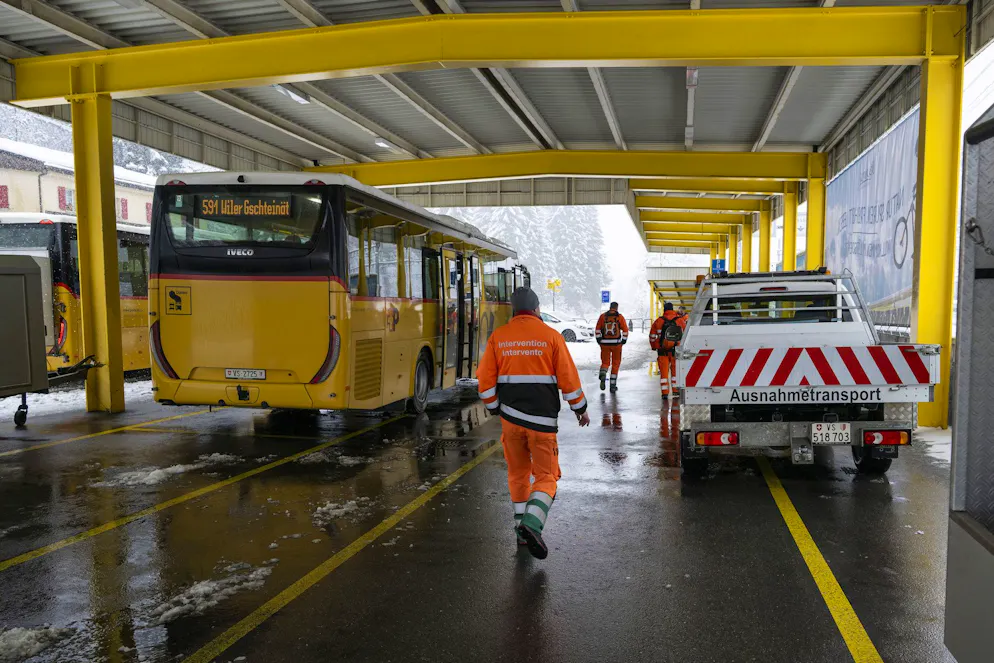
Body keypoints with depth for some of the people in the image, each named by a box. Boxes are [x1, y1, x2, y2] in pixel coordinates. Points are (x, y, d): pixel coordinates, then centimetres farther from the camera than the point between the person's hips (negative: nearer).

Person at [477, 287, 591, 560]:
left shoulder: (498, 337, 2)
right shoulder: (551, 336, -4)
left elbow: (485, 380, 2)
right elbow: (568, 378, -3)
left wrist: (495, 409, 17)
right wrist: (580, 409, 11)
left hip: (510, 417, 3)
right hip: (543, 419, -2)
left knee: (518, 473, 19)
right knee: (546, 476, 7)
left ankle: (522, 531, 24)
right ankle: (532, 524, -15)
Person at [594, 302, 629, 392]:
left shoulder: (603, 316, 4)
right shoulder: (620, 317, 0)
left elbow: (597, 329, 1)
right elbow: (625, 330, -3)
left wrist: (599, 340, 6)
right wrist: (624, 340, 7)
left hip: (605, 343, 1)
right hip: (616, 343, -1)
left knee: (605, 362, 11)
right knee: (615, 364, 11)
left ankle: (603, 376, -21)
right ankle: (613, 385, 11)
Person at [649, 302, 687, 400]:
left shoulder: (659, 321, -1)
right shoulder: (680, 320, 1)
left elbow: (652, 336, 4)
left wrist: (653, 346, 18)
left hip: (662, 351, -1)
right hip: (676, 350, 1)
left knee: (663, 371, 5)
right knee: (675, 370, 13)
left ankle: (665, 393, 2)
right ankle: (675, 391, 17)